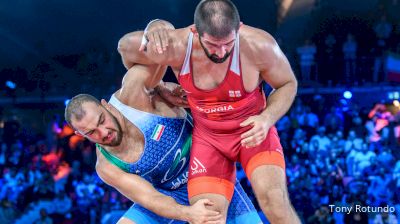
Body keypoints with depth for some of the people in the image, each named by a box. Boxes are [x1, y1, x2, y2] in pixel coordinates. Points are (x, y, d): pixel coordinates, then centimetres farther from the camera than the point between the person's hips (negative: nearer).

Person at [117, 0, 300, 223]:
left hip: (253, 129, -1)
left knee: (274, 201, -26)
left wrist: (267, 118, -25)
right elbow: (125, 45, -2)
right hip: (207, 136, 2)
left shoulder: (259, 45, -25)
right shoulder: (173, 47, -24)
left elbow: (287, 84, -5)